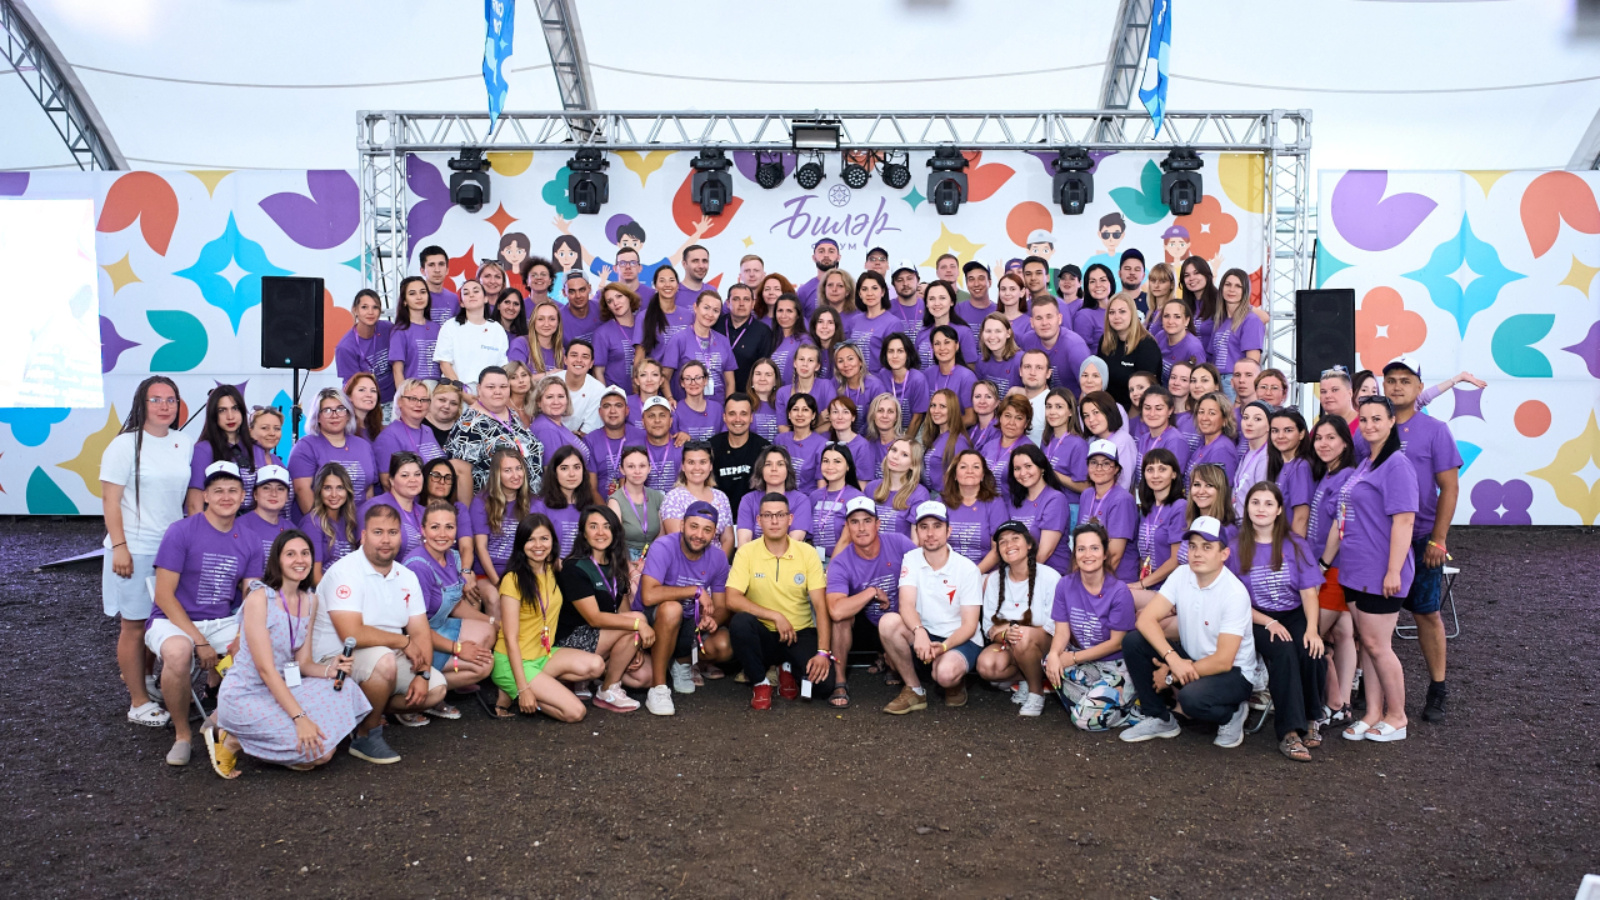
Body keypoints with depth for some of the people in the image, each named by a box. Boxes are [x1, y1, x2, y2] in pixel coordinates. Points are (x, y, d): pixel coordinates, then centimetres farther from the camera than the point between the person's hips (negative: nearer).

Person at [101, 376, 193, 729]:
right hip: (136, 549, -5)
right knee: (135, 626, 2)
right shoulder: (126, 444, -7)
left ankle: (146, 679, 27)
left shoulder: (185, 444, 7)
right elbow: (110, 500, -8)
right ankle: (139, 702, 11)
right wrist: (119, 546, -14)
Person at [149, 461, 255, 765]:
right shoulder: (181, 532, -8)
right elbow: (164, 595, -11)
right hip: (173, 621, -4)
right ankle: (182, 734, -12)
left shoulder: (248, 541, 5)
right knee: (178, 651, -37)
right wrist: (200, 642, -18)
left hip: (222, 622, 4)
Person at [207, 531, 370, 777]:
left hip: (285, 688, 7)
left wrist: (329, 669, -19)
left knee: (345, 695, -16)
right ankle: (232, 740, 0)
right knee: (319, 751, -19)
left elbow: (303, 662, 4)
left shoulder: (310, 600, 5)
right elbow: (266, 669, -21)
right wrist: (299, 717, -28)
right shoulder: (259, 598, -16)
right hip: (247, 695, -7)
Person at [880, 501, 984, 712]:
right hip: (922, 637, 4)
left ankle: (956, 684, 4)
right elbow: (907, 604, -17)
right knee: (888, 622, -27)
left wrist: (943, 646, -30)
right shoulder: (911, 560, -3)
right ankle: (915, 691, -9)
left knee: (945, 672, -37)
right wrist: (919, 631, -38)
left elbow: (969, 625, -12)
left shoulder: (967, 568, -10)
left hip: (960, 640, -3)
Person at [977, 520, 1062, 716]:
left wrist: (1028, 632, -28)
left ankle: (1036, 692, -12)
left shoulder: (1050, 577, -12)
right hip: (1007, 646, 3)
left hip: (1044, 644, -3)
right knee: (986, 666, -28)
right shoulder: (994, 579, 2)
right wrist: (1004, 634, -24)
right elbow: (989, 626, -1)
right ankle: (1023, 679, 3)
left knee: (1024, 639, -38)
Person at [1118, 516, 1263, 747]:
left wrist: (1172, 676, -19)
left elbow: (1223, 661, -24)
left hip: (1234, 673, -6)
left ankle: (1232, 714, 1)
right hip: (1190, 661, 6)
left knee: (1191, 697, -36)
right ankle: (1159, 719, 1)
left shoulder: (1235, 594, -23)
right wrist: (1173, 659, -30)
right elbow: (1146, 619, -15)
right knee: (1133, 640, -14)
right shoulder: (1182, 575, -7)